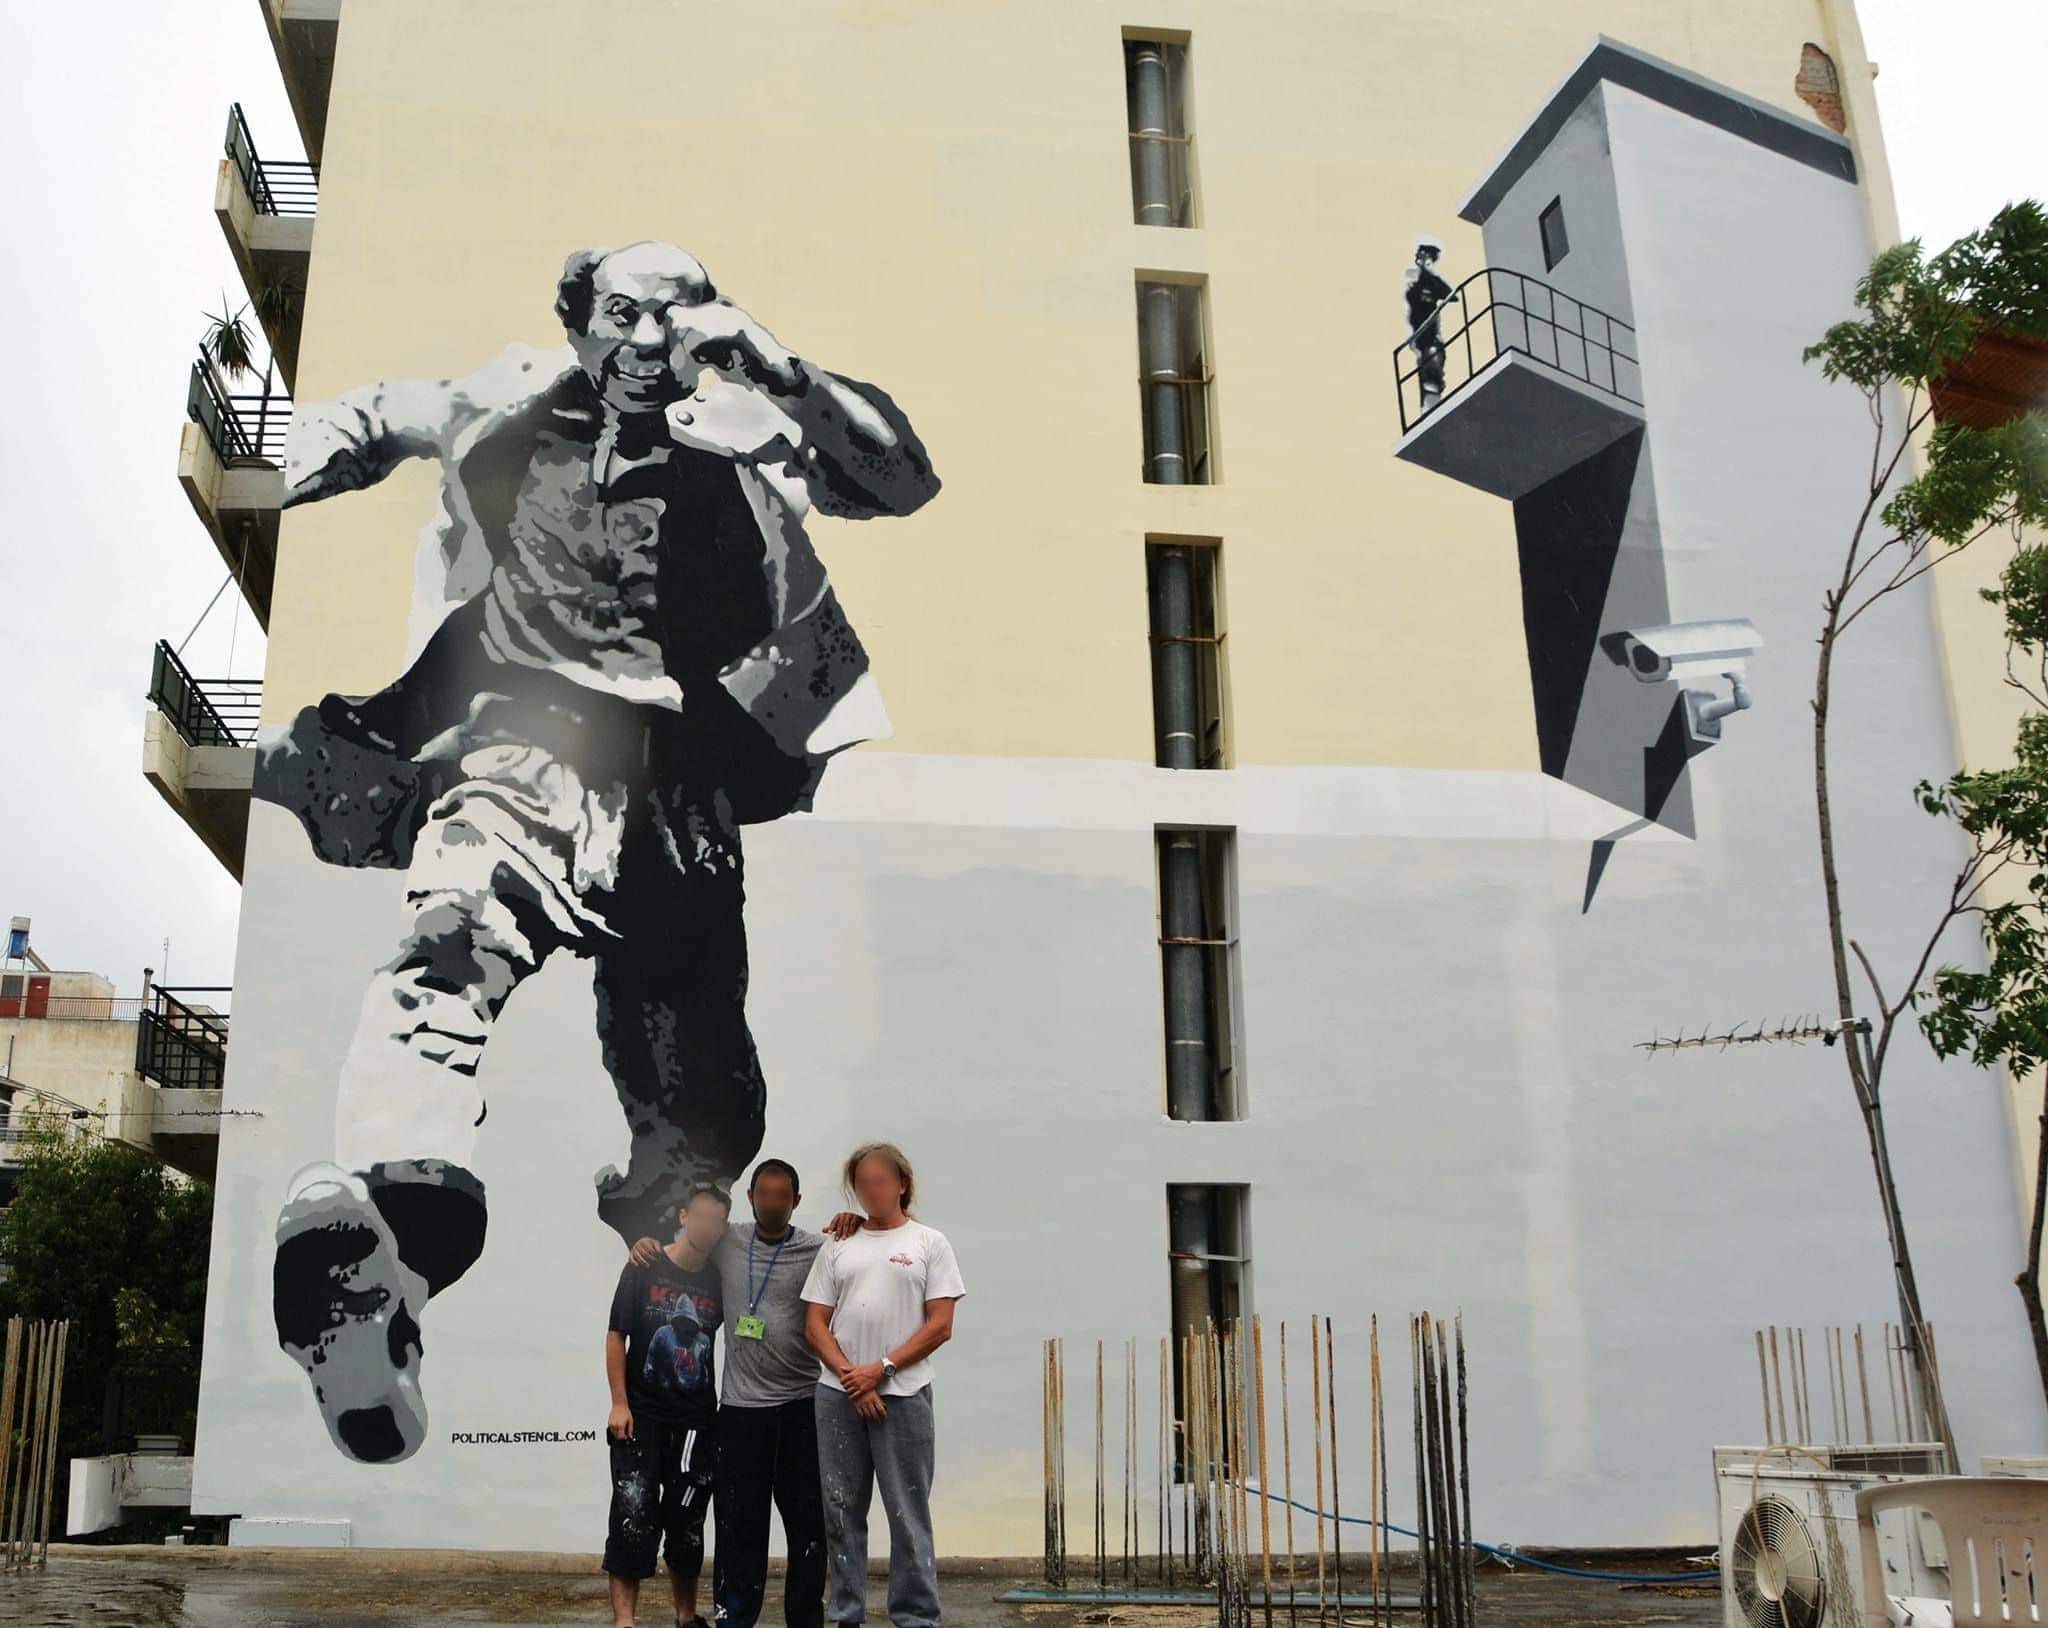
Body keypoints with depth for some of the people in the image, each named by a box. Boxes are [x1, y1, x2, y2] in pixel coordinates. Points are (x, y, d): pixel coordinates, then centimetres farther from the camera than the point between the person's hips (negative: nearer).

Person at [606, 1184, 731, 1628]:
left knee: (687, 1523, 12)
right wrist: (619, 1404, -8)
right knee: (633, 1517, -8)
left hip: (696, 1423, 3)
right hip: (641, 1419, -3)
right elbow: (616, 1337, -4)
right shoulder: (644, 1269, -4)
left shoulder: (720, 1280, 3)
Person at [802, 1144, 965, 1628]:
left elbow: (940, 1325, -3)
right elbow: (815, 1324, 7)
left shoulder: (928, 1243, 3)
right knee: (842, 1511, 8)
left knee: (908, 1514, 0)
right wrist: (850, 1374, -8)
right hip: (838, 1393, 3)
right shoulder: (837, 1247, 11)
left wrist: (880, 1370, -11)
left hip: (902, 1393, -3)